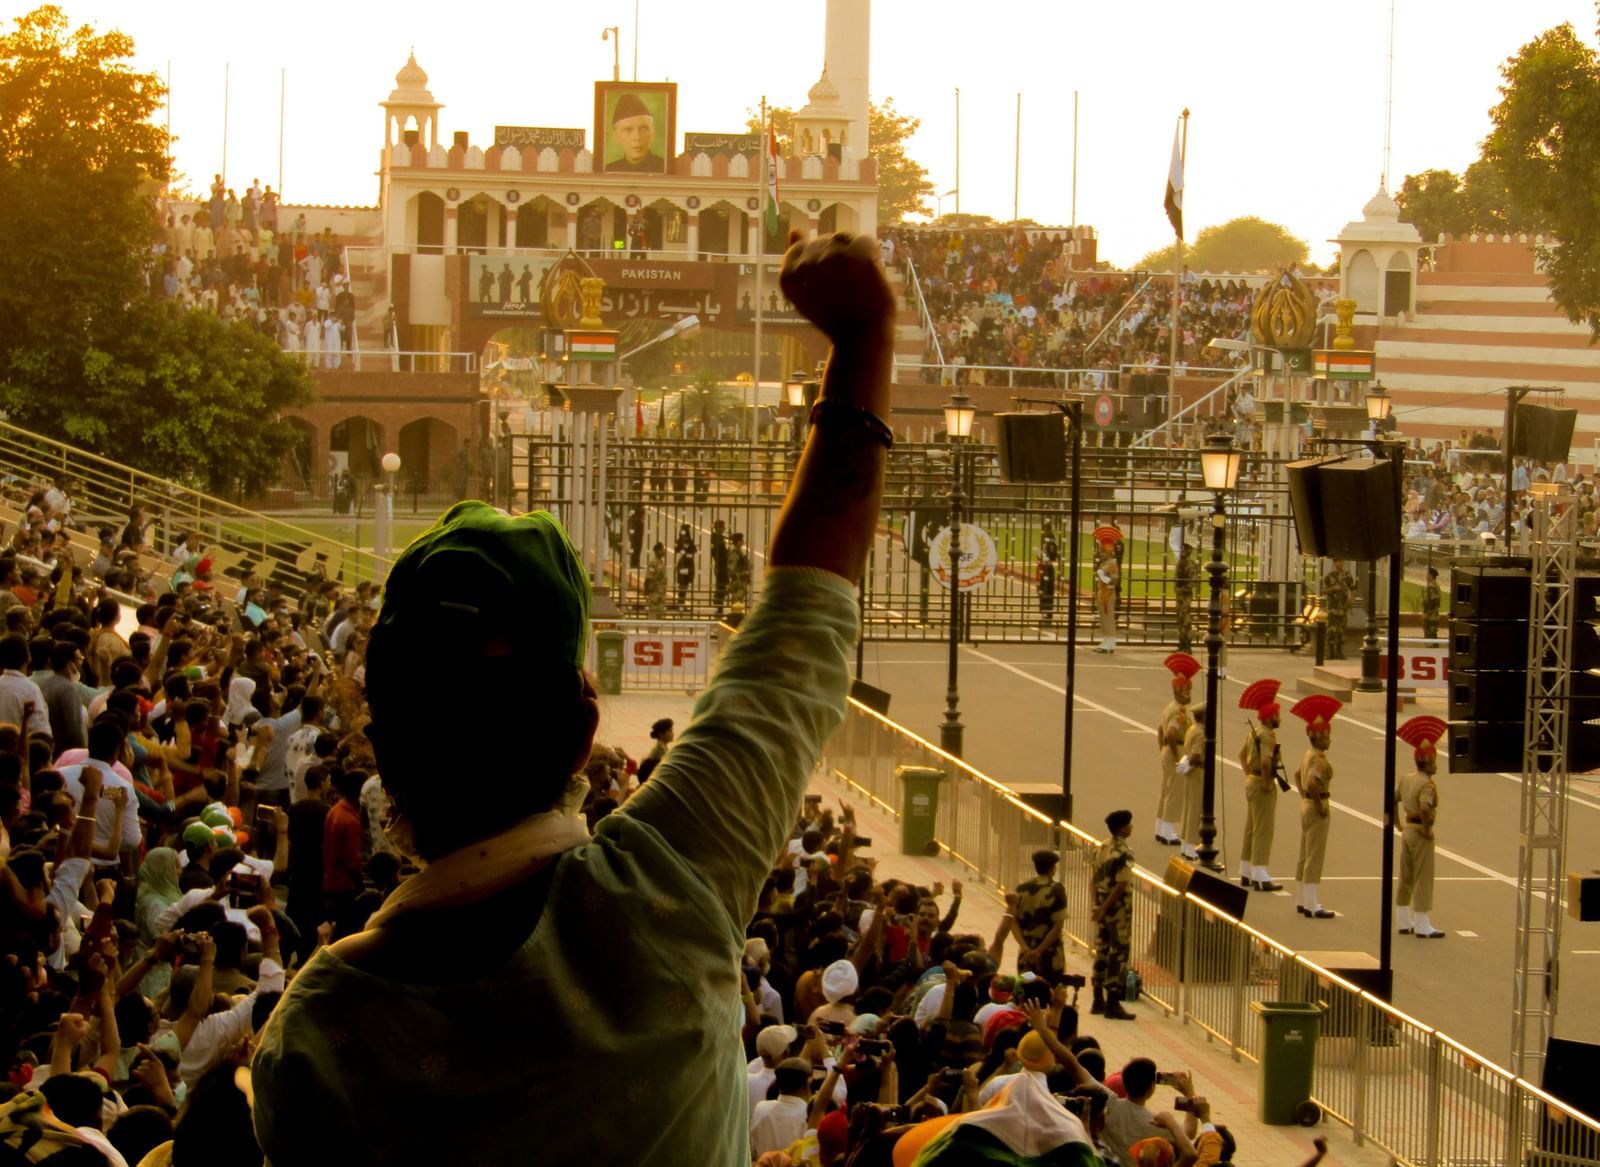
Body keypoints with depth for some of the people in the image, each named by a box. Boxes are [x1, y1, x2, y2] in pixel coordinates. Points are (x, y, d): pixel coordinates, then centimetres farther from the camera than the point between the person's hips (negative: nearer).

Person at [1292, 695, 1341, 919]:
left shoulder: (1309, 755, 11)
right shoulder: (1319, 759, -20)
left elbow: (1298, 775, 27)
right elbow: (1312, 783, -35)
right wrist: (1319, 804, -23)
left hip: (1306, 805, 10)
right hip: (1316, 808, -10)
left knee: (1305, 856, 15)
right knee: (1314, 856, -6)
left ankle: (1305, 901, 24)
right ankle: (1311, 906, -5)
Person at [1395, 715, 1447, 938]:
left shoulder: (1406, 780, 7)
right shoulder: (1427, 784, -19)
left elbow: (1392, 799, 13)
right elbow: (1425, 807, -34)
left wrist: (1398, 824, 16)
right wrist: (1427, 828, -21)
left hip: (1407, 830, 9)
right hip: (1420, 833, -9)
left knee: (1405, 878, 15)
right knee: (1423, 879, -2)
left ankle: (1405, 923, 23)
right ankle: (1422, 926, 1)